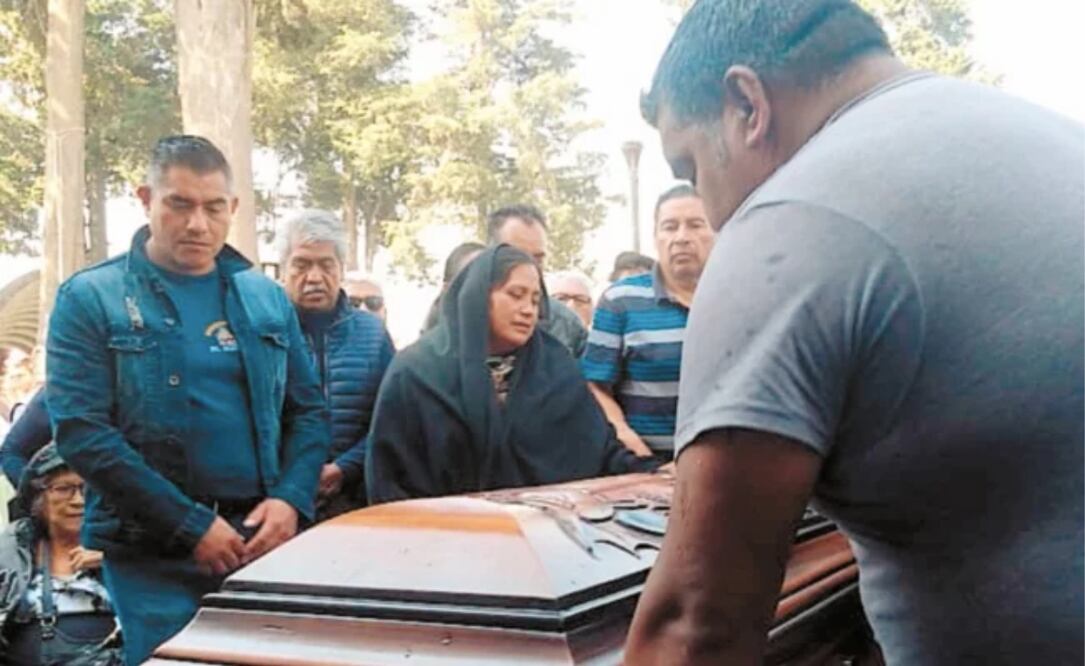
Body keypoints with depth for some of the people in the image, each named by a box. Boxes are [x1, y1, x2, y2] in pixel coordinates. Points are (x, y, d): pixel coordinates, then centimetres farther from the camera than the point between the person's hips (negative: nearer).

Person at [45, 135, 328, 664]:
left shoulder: (267, 299, 11)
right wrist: (190, 526, -16)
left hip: (262, 540, 4)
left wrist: (290, 500, -8)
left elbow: (308, 411, 12)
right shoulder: (90, 298, -2)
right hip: (154, 553, -4)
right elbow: (81, 432, -11)